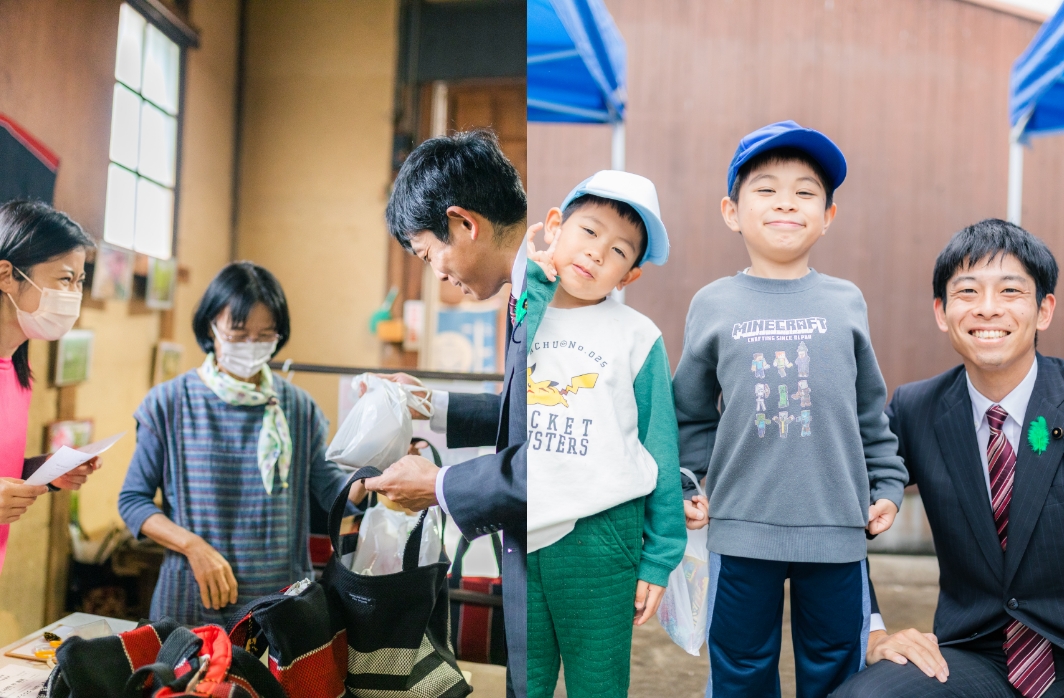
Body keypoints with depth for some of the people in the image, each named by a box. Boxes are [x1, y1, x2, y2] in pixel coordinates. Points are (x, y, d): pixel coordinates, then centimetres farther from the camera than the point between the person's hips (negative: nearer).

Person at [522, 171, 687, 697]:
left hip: (600, 536, -2)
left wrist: (659, 557, 2)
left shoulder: (636, 336, 0)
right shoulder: (525, 307, 6)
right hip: (522, 538, 2)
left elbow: (661, 453, 3)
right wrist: (536, 283, -10)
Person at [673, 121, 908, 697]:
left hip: (837, 529, 1)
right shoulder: (713, 305, 1)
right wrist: (689, 486, 1)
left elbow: (871, 409, 11)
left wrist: (887, 486, 7)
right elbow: (692, 412, 8)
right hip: (740, 529, -1)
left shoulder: (846, 303, 3)